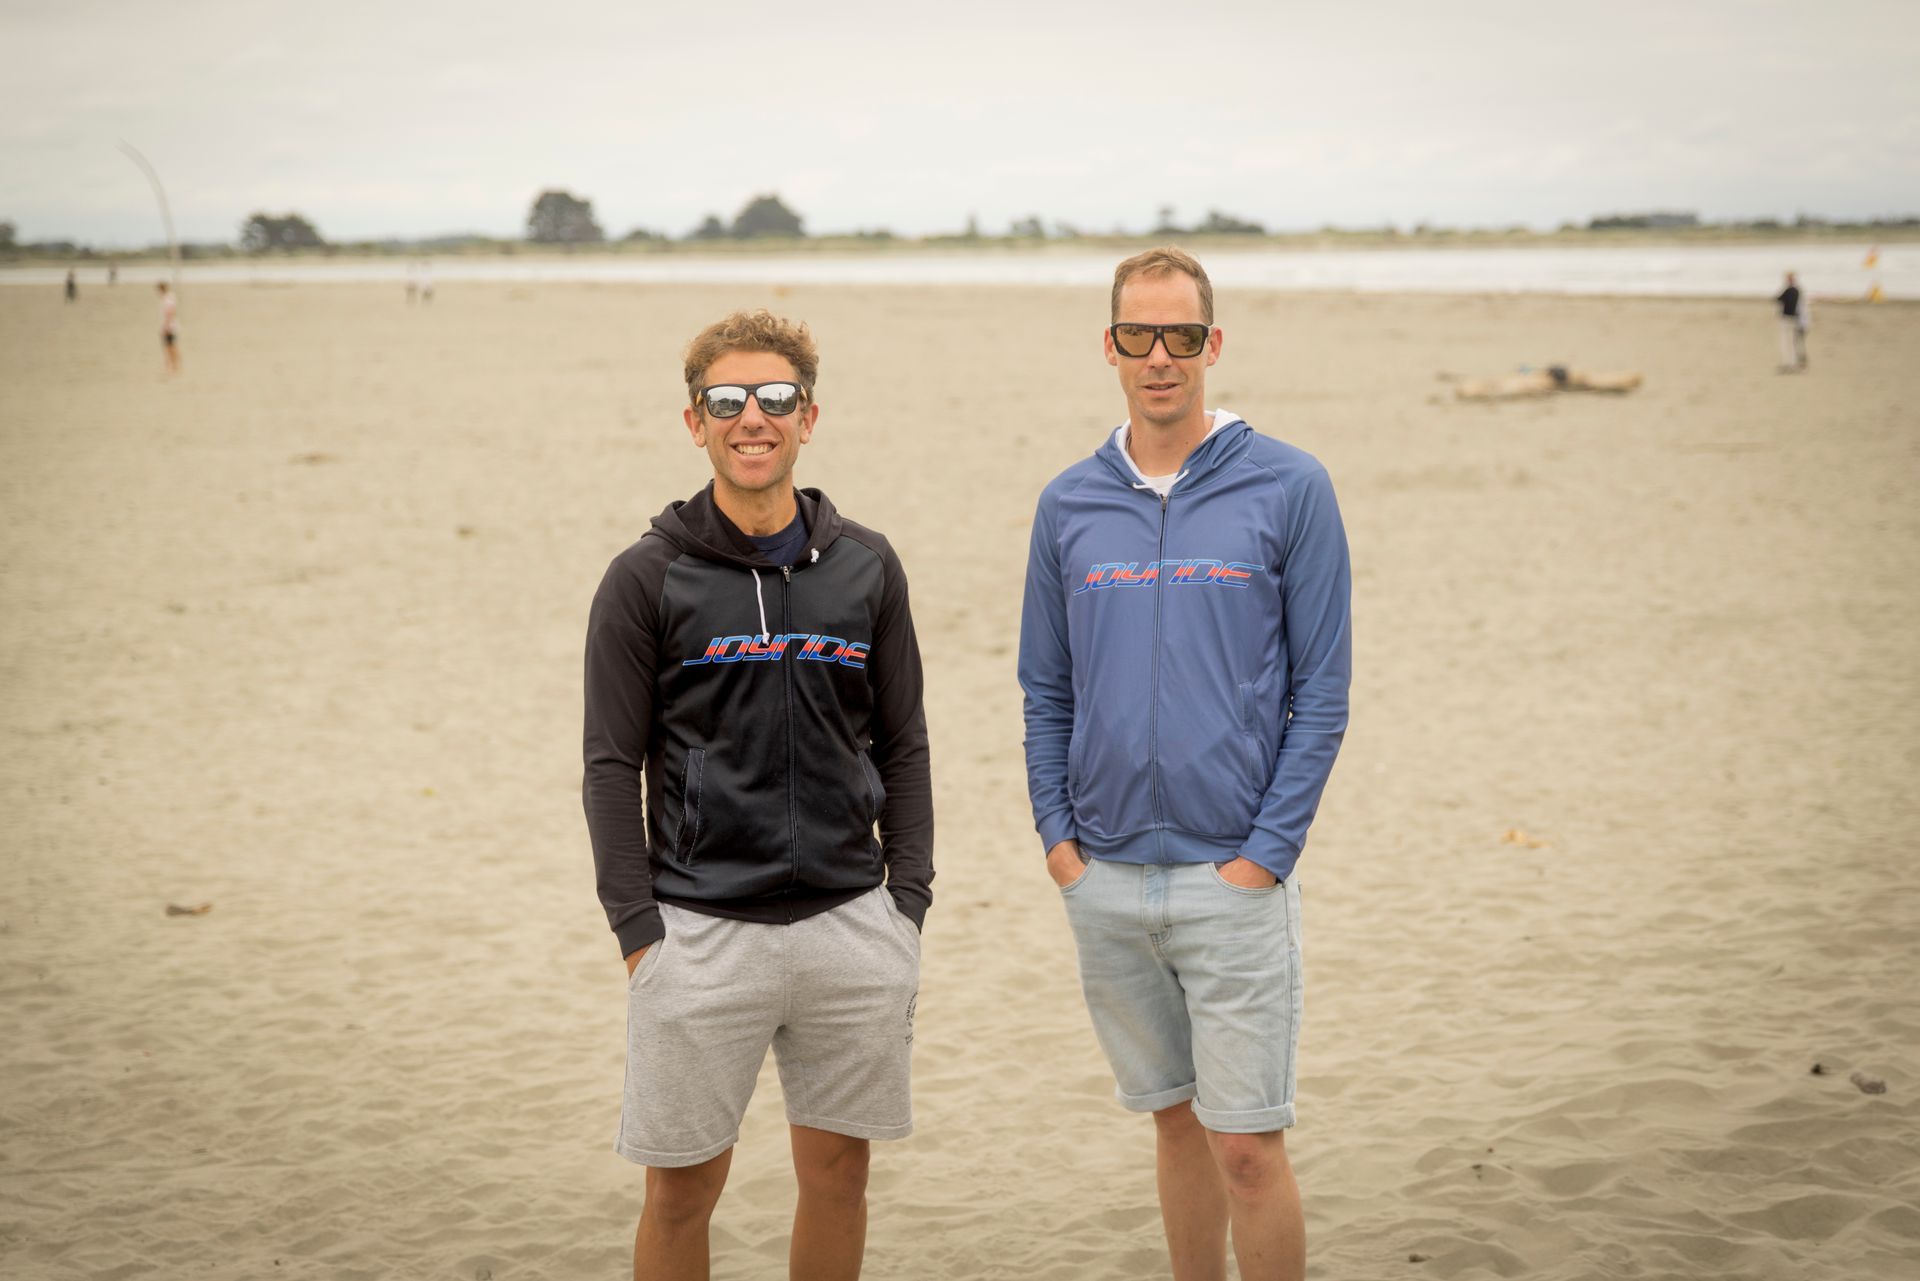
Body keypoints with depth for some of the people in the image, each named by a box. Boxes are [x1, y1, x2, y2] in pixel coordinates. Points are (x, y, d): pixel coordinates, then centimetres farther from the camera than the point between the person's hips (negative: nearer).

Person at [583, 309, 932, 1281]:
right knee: (682, 1187, 4)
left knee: (837, 1174, 11)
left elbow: (903, 749, 10)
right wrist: (640, 932, -9)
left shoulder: (867, 568, 6)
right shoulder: (647, 578, -2)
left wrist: (908, 904, 3)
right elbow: (612, 768, -2)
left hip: (851, 926, 3)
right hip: (701, 934, -2)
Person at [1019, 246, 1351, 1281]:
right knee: (1177, 1120, 16)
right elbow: (1046, 691, 12)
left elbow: (1320, 690, -4)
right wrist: (1057, 834, 1)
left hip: (1234, 876, -3)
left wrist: (1267, 852, -11)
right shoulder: (1069, 504, 7)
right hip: (1105, 878, 4)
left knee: (1246, 1145, -2)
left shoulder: (1288, 488, -4)